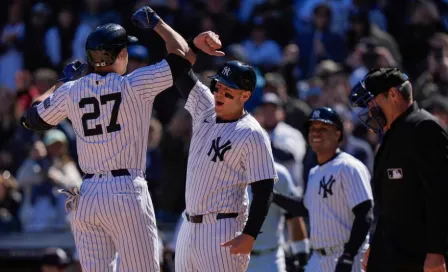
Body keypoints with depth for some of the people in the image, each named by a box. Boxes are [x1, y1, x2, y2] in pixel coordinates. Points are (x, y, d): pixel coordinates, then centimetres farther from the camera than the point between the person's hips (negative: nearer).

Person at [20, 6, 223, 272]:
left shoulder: (71, 91, 7)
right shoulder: (135, 85, -5)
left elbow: (30, 118, 21)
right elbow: (184, 56, 0)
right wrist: (156, 23, 15)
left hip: (86, 197, 5)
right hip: (127, 193, -5)